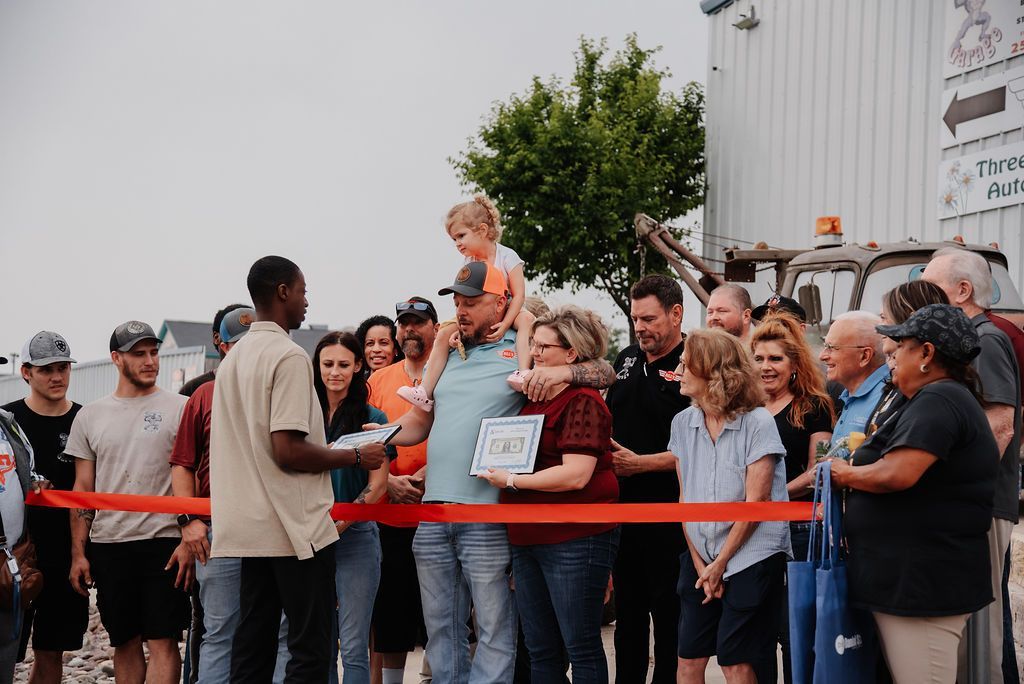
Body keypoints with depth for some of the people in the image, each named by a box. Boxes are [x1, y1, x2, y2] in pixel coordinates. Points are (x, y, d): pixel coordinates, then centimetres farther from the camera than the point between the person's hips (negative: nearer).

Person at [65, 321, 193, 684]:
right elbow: (83, 489, 12)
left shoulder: (178, 408, 2)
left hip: (164, 542, -3)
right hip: (107, 545, 3)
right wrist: (77, 552, 6)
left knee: (163, 641, -7)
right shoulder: (90, 416, 11)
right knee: (125, 641, 9)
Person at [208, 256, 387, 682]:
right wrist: (356, 457, -8)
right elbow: (288, 450, -20)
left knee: (251, 648, 8)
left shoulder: (233, 359, 15)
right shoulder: (289, 356, -12)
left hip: (249, 530, 8)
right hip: (296, 527, -8)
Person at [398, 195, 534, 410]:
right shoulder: (469, 263, 0)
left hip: (506, 313, -4)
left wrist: (504, 325, -29)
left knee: (527, 319, -37)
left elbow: (518, 295, -20)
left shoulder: (507, 256, -16)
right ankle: (426, 391, -16)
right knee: (445, 333, -13)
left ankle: (523, 371, -50)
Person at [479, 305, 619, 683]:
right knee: (540, 650, 12)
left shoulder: (583, 403, -11)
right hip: (528, 539, 9)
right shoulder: (534, 400, 14)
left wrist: (512, 481, -15)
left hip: (574, 541, -9)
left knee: (581, 646, -1)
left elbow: (576, 475, -21)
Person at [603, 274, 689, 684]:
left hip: (668, 515, -7)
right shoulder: (627, 360, 11)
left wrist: (640, 463, -18)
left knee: (668, 614, 3)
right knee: (627, 611, 15)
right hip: (622, 507, 7)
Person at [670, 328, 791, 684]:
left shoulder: (758, 423, -10)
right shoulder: (683, 423, 6)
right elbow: (685, 498, 6)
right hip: (701, 558, 5)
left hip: (751, 557, -5)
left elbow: (756, 501, -13)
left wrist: (721, 563, -10)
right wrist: (700, 563, -2)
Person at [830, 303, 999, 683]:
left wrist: (844, 473, -9)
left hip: (923, 585, -11)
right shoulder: (952, 399, 19)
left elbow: (897, 474, -28)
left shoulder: (936, 401, -16)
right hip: (923, 581, 11)